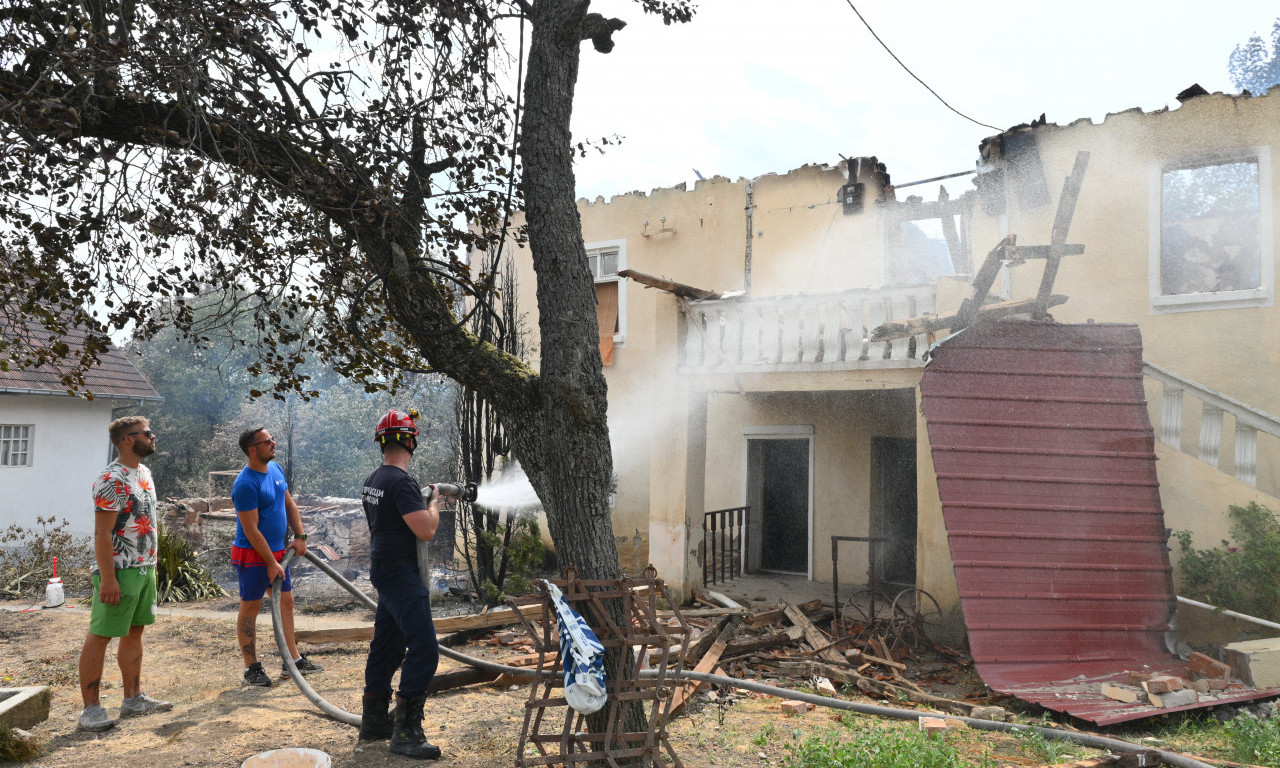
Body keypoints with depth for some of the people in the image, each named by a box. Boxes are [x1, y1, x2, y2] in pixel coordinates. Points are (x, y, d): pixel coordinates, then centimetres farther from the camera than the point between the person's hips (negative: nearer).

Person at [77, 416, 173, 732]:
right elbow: (102, 533, -20)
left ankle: (133, 698, 25)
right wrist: (107, 579, -23)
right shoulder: (112, 480, -17)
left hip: (144, 568, 9)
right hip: (119, 571, -9)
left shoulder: (143, 472, 11)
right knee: (100, 636, -1)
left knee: (134, 632, 15)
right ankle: (91, 707, 7)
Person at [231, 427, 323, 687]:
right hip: (253, 554, -9)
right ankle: (252, 669, 10)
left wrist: (300, 536, 6)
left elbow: (289, 504, 15)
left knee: (286, 602, 12)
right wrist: (270, 563, -20)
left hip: (277, 549, 9)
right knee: (250, 607, 1)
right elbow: (251, 530, -21)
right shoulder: (245, 484, -20)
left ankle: (292, 660, 20)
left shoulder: (275, 468, 6)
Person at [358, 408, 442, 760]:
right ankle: (406, 731, -8)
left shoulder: (373, 480, 11)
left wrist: (425, 500, 19)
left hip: (384, 570, 10)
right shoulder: (401, 481, -20)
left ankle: (374, 720, 28)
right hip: (402, 576, -10)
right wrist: (434, 502, -4)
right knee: (424, 650, -10)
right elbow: (426, 530, -22)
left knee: (386, 648, 17)